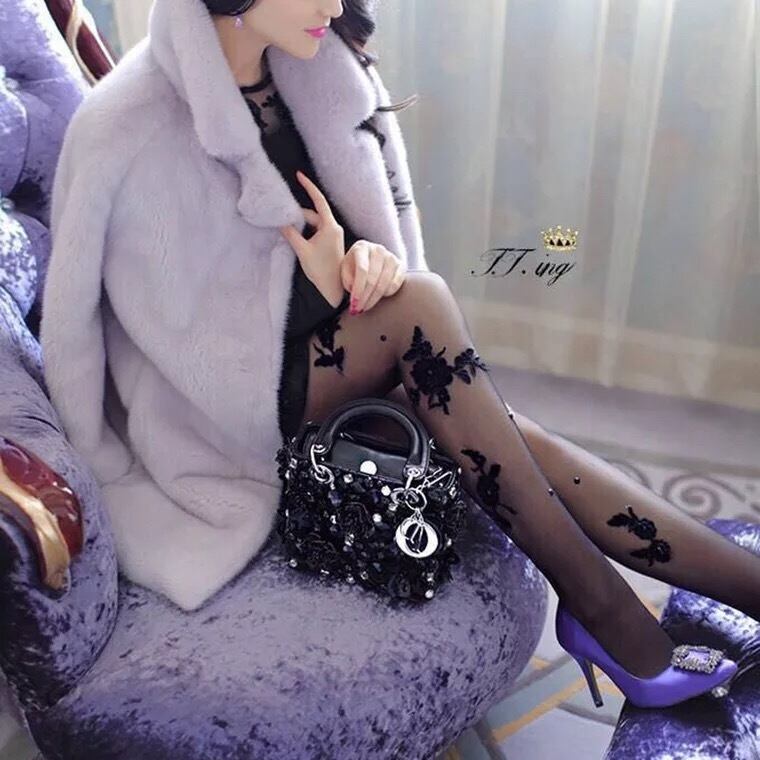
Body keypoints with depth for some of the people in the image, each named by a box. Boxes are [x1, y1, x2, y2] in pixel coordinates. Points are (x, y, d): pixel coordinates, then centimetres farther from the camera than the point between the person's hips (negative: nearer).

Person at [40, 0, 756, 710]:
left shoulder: (313, 75, 0)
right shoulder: (138, 128, -18)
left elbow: (384, 221, 6)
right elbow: (185, 341, -14)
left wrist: (375, 257, -13)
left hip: (329, 356, 6)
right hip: (224, 408, -5)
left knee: (525, 442, -16)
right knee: (422, 304, -28)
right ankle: (597, 604, -20)